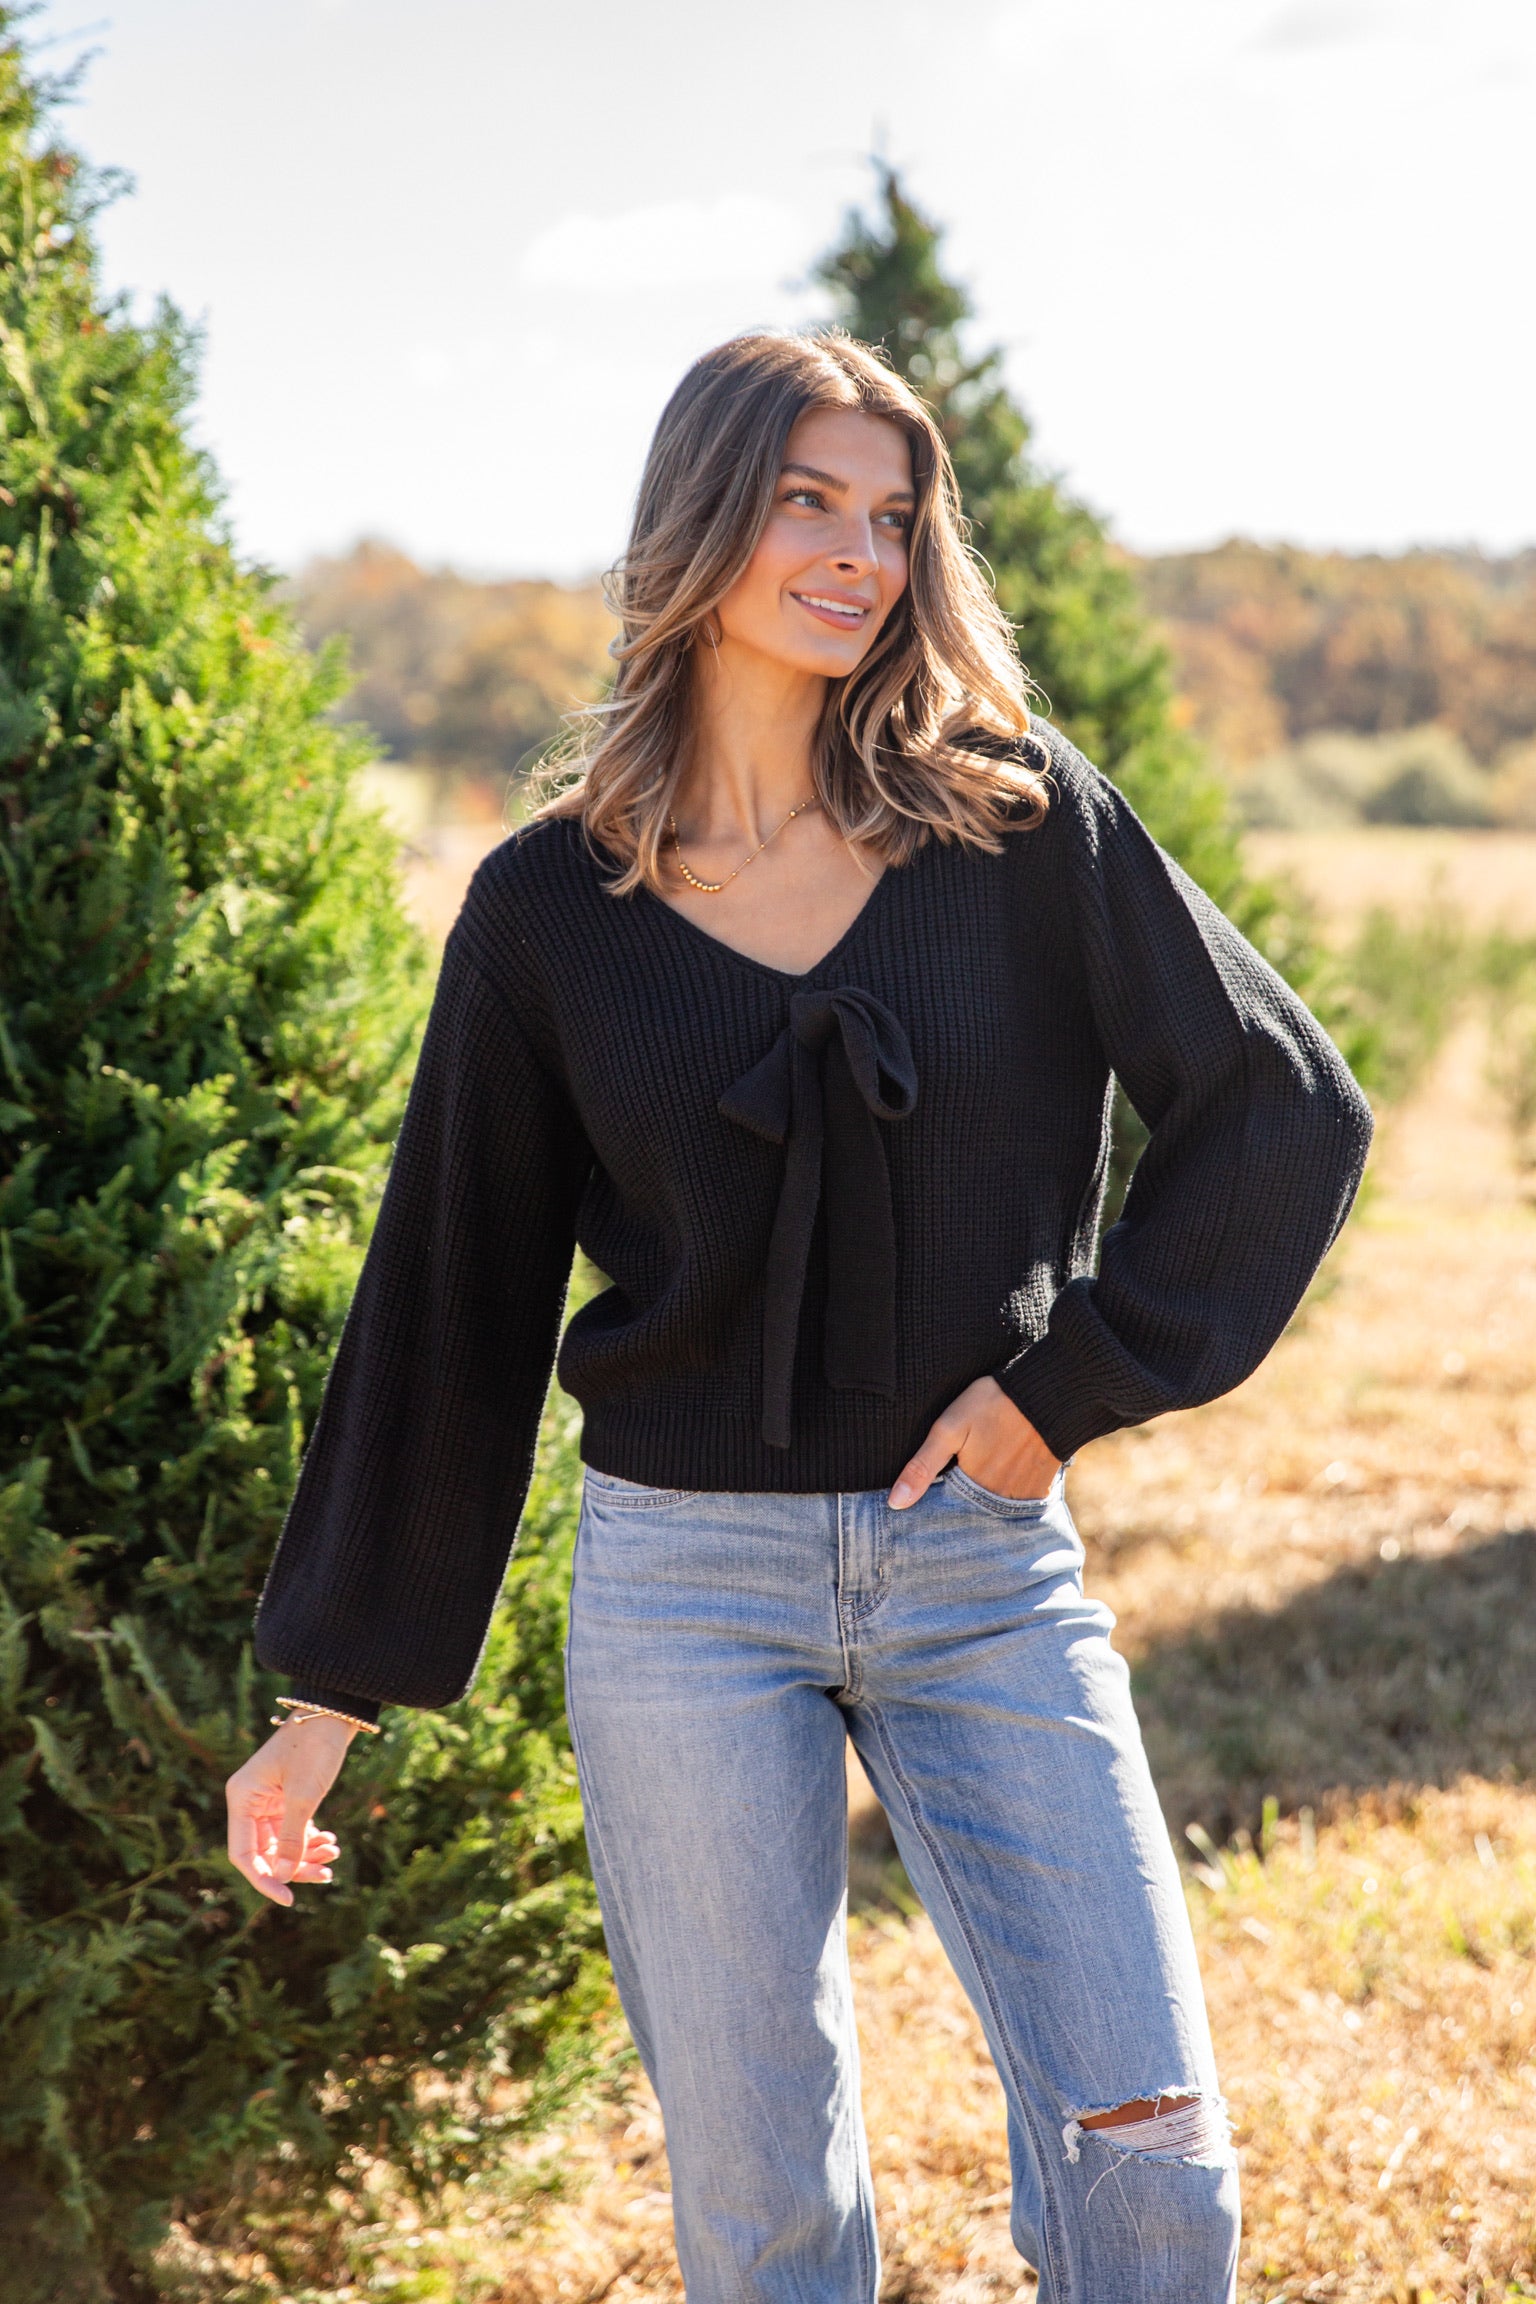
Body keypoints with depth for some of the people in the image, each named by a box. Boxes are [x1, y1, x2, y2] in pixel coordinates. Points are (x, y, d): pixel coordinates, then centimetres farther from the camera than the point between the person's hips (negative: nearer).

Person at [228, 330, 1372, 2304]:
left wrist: (1071, 1381, -5)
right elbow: (448, 1300, 5)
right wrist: (329, 1690, 6)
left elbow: (1285, 1112, 3)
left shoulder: (1021, 826, -1)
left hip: (985, 1564, 0)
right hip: (683, 1577, 0)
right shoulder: (551, 906, 0)